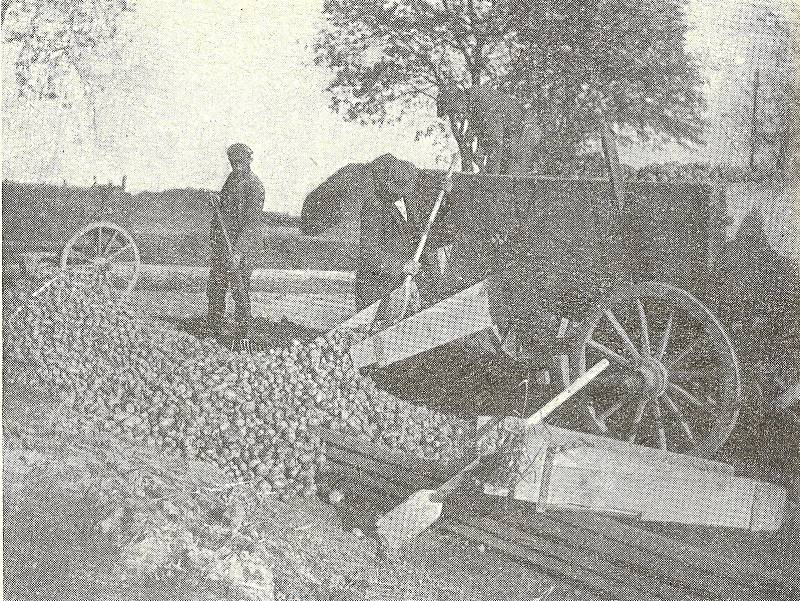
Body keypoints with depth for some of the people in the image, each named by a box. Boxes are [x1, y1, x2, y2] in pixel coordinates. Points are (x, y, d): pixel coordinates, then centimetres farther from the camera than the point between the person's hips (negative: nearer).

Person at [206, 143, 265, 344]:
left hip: (243, 244, -8)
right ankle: (213, 326, 28)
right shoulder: (232, 178, 11)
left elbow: (251, 222, -20)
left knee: (239, 288, -4)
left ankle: (243, 332, 6)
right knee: (216, 284, 14)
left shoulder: (254, 186, -14)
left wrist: (238, 252, -26)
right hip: (221, 241, 8)